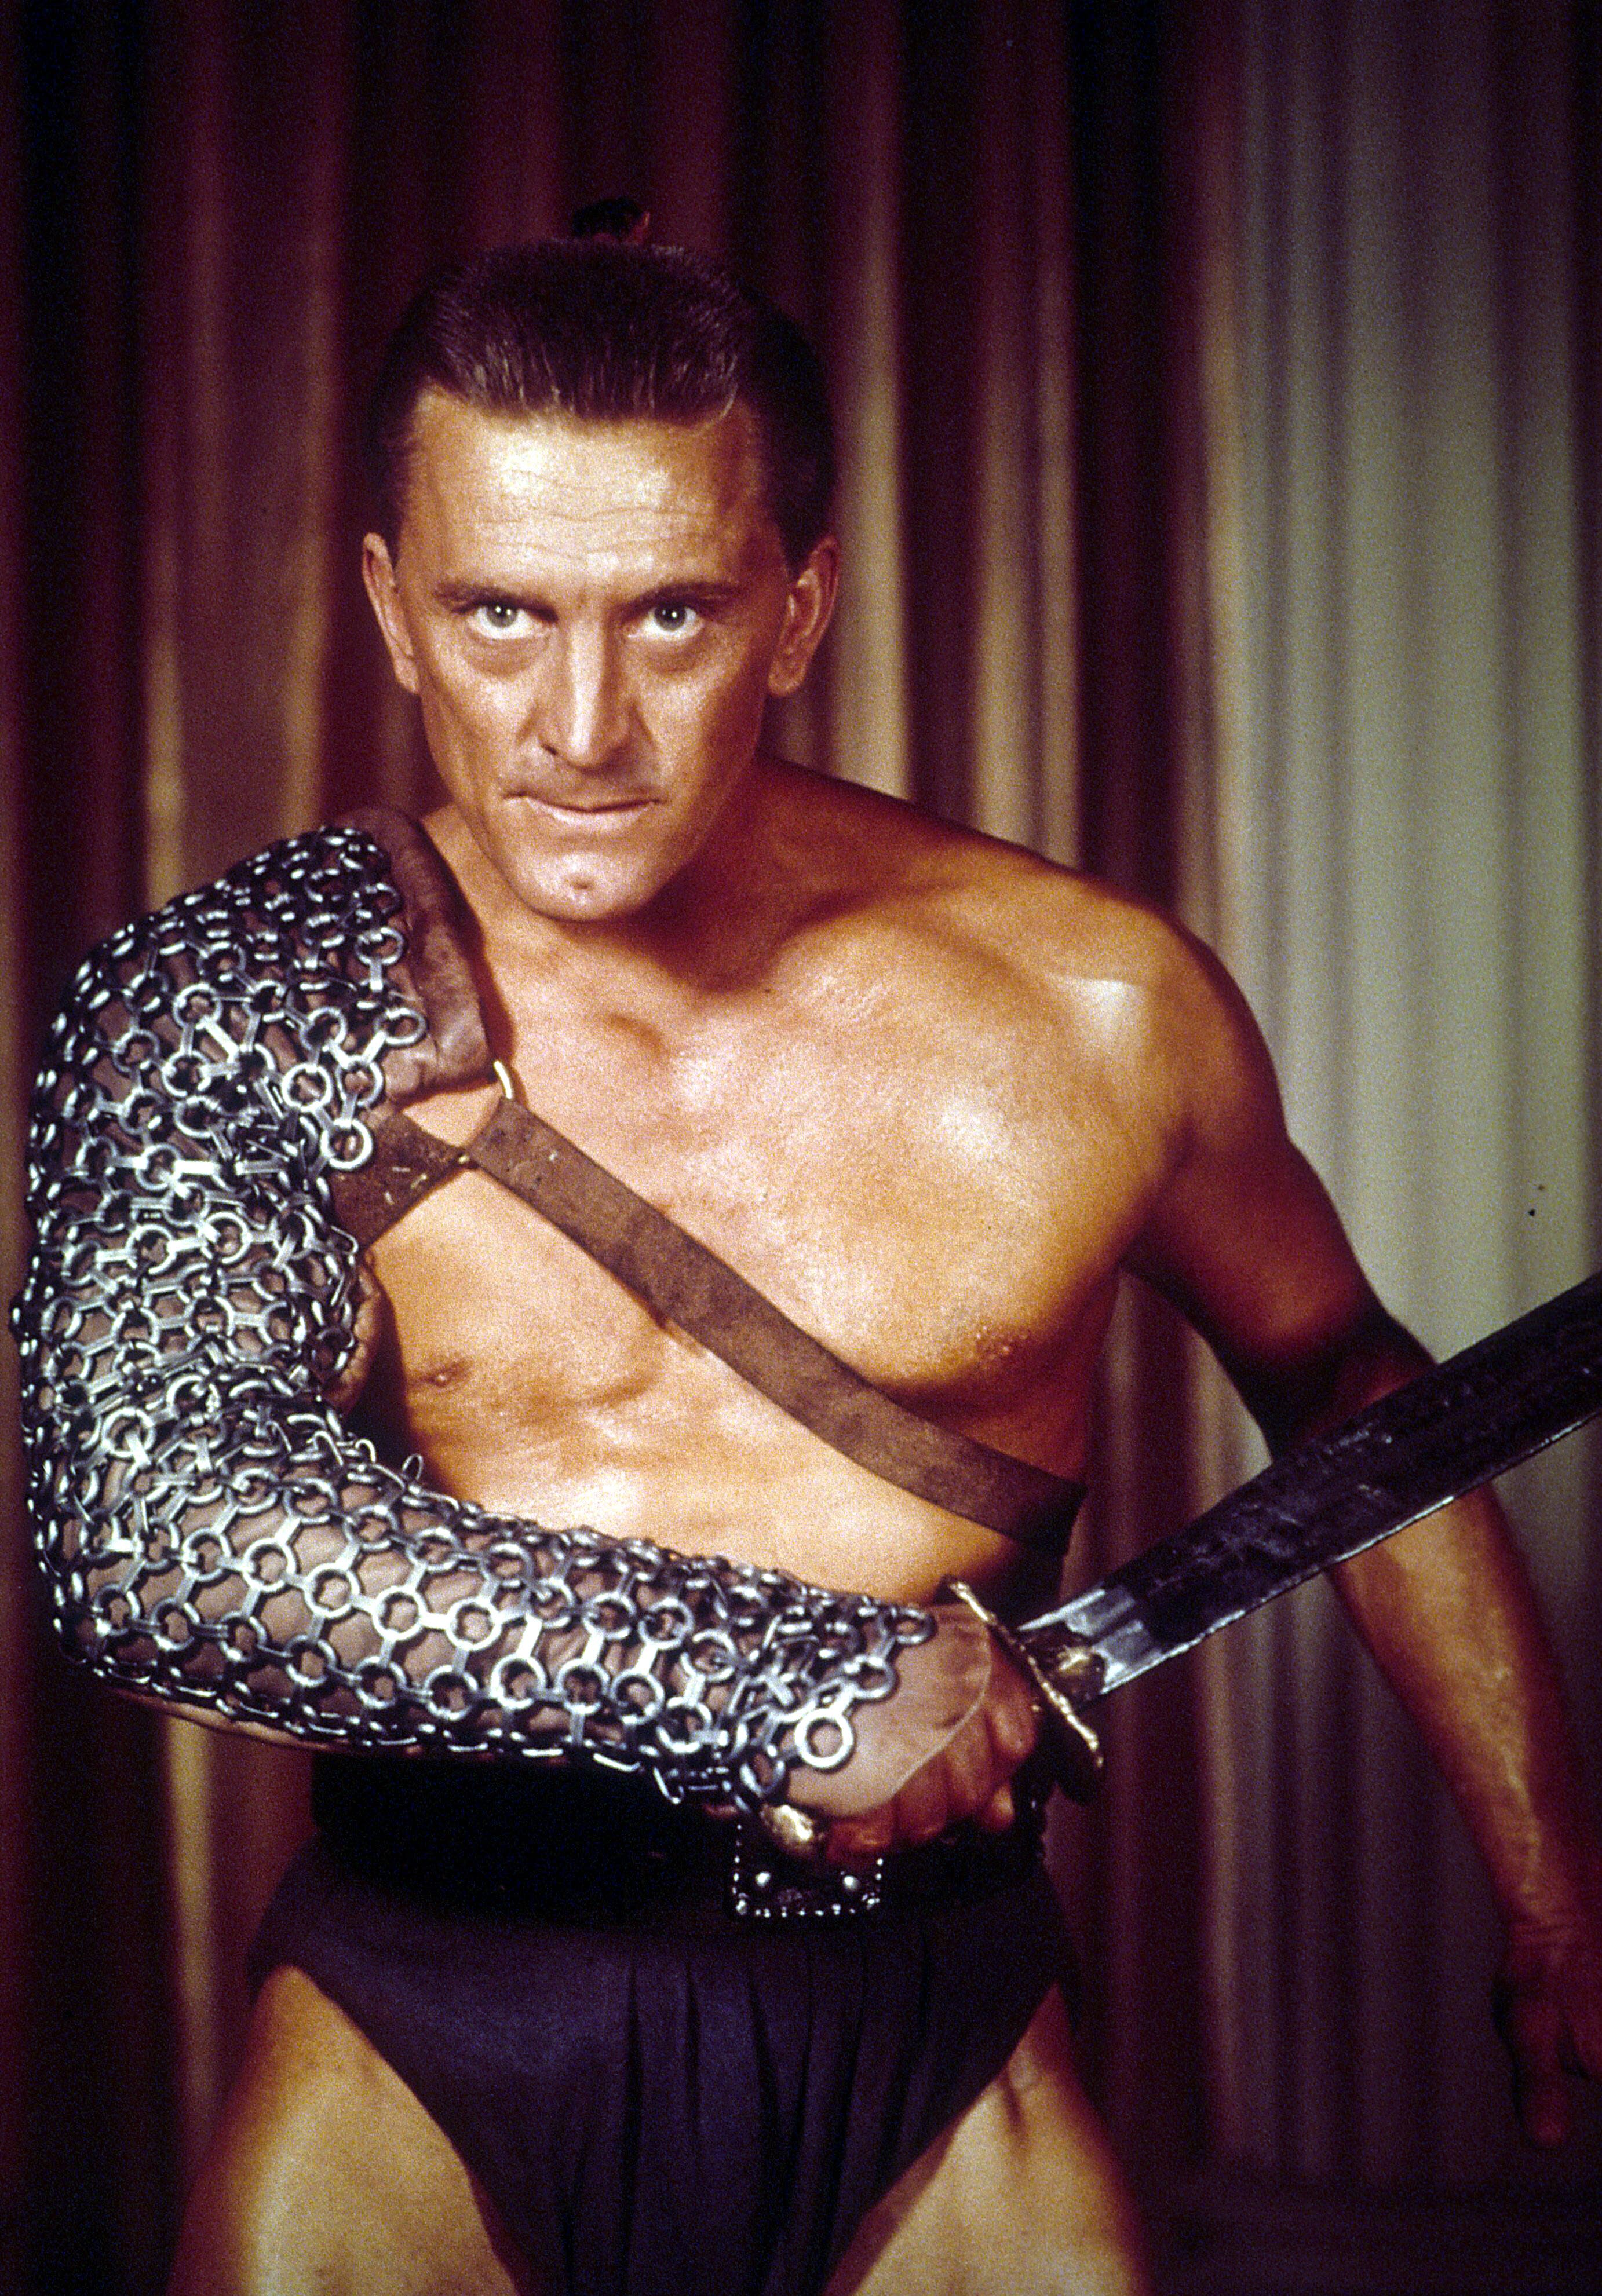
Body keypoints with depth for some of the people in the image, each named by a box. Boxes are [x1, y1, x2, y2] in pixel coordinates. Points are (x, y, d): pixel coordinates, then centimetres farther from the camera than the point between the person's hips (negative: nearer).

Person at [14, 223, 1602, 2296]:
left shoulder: (1099, 1015, -7)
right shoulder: (234, 1008, -11)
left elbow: (1345, 1386, 10)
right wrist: (795, 1688, -25)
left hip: (931, 2042, 1)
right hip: (417, 2039, 0)